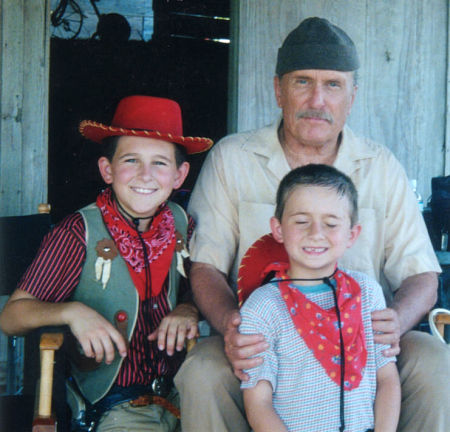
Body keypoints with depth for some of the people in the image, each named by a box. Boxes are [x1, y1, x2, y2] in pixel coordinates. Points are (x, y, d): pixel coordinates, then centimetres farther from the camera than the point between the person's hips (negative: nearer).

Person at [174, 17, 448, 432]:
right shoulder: (230, 159, 3)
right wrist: (229, 323, -23)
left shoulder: (382, 167, 7)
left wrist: (397, 320, -19)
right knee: (203, 372, -32)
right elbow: (205, 265, 0)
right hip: (263, 346, -1)